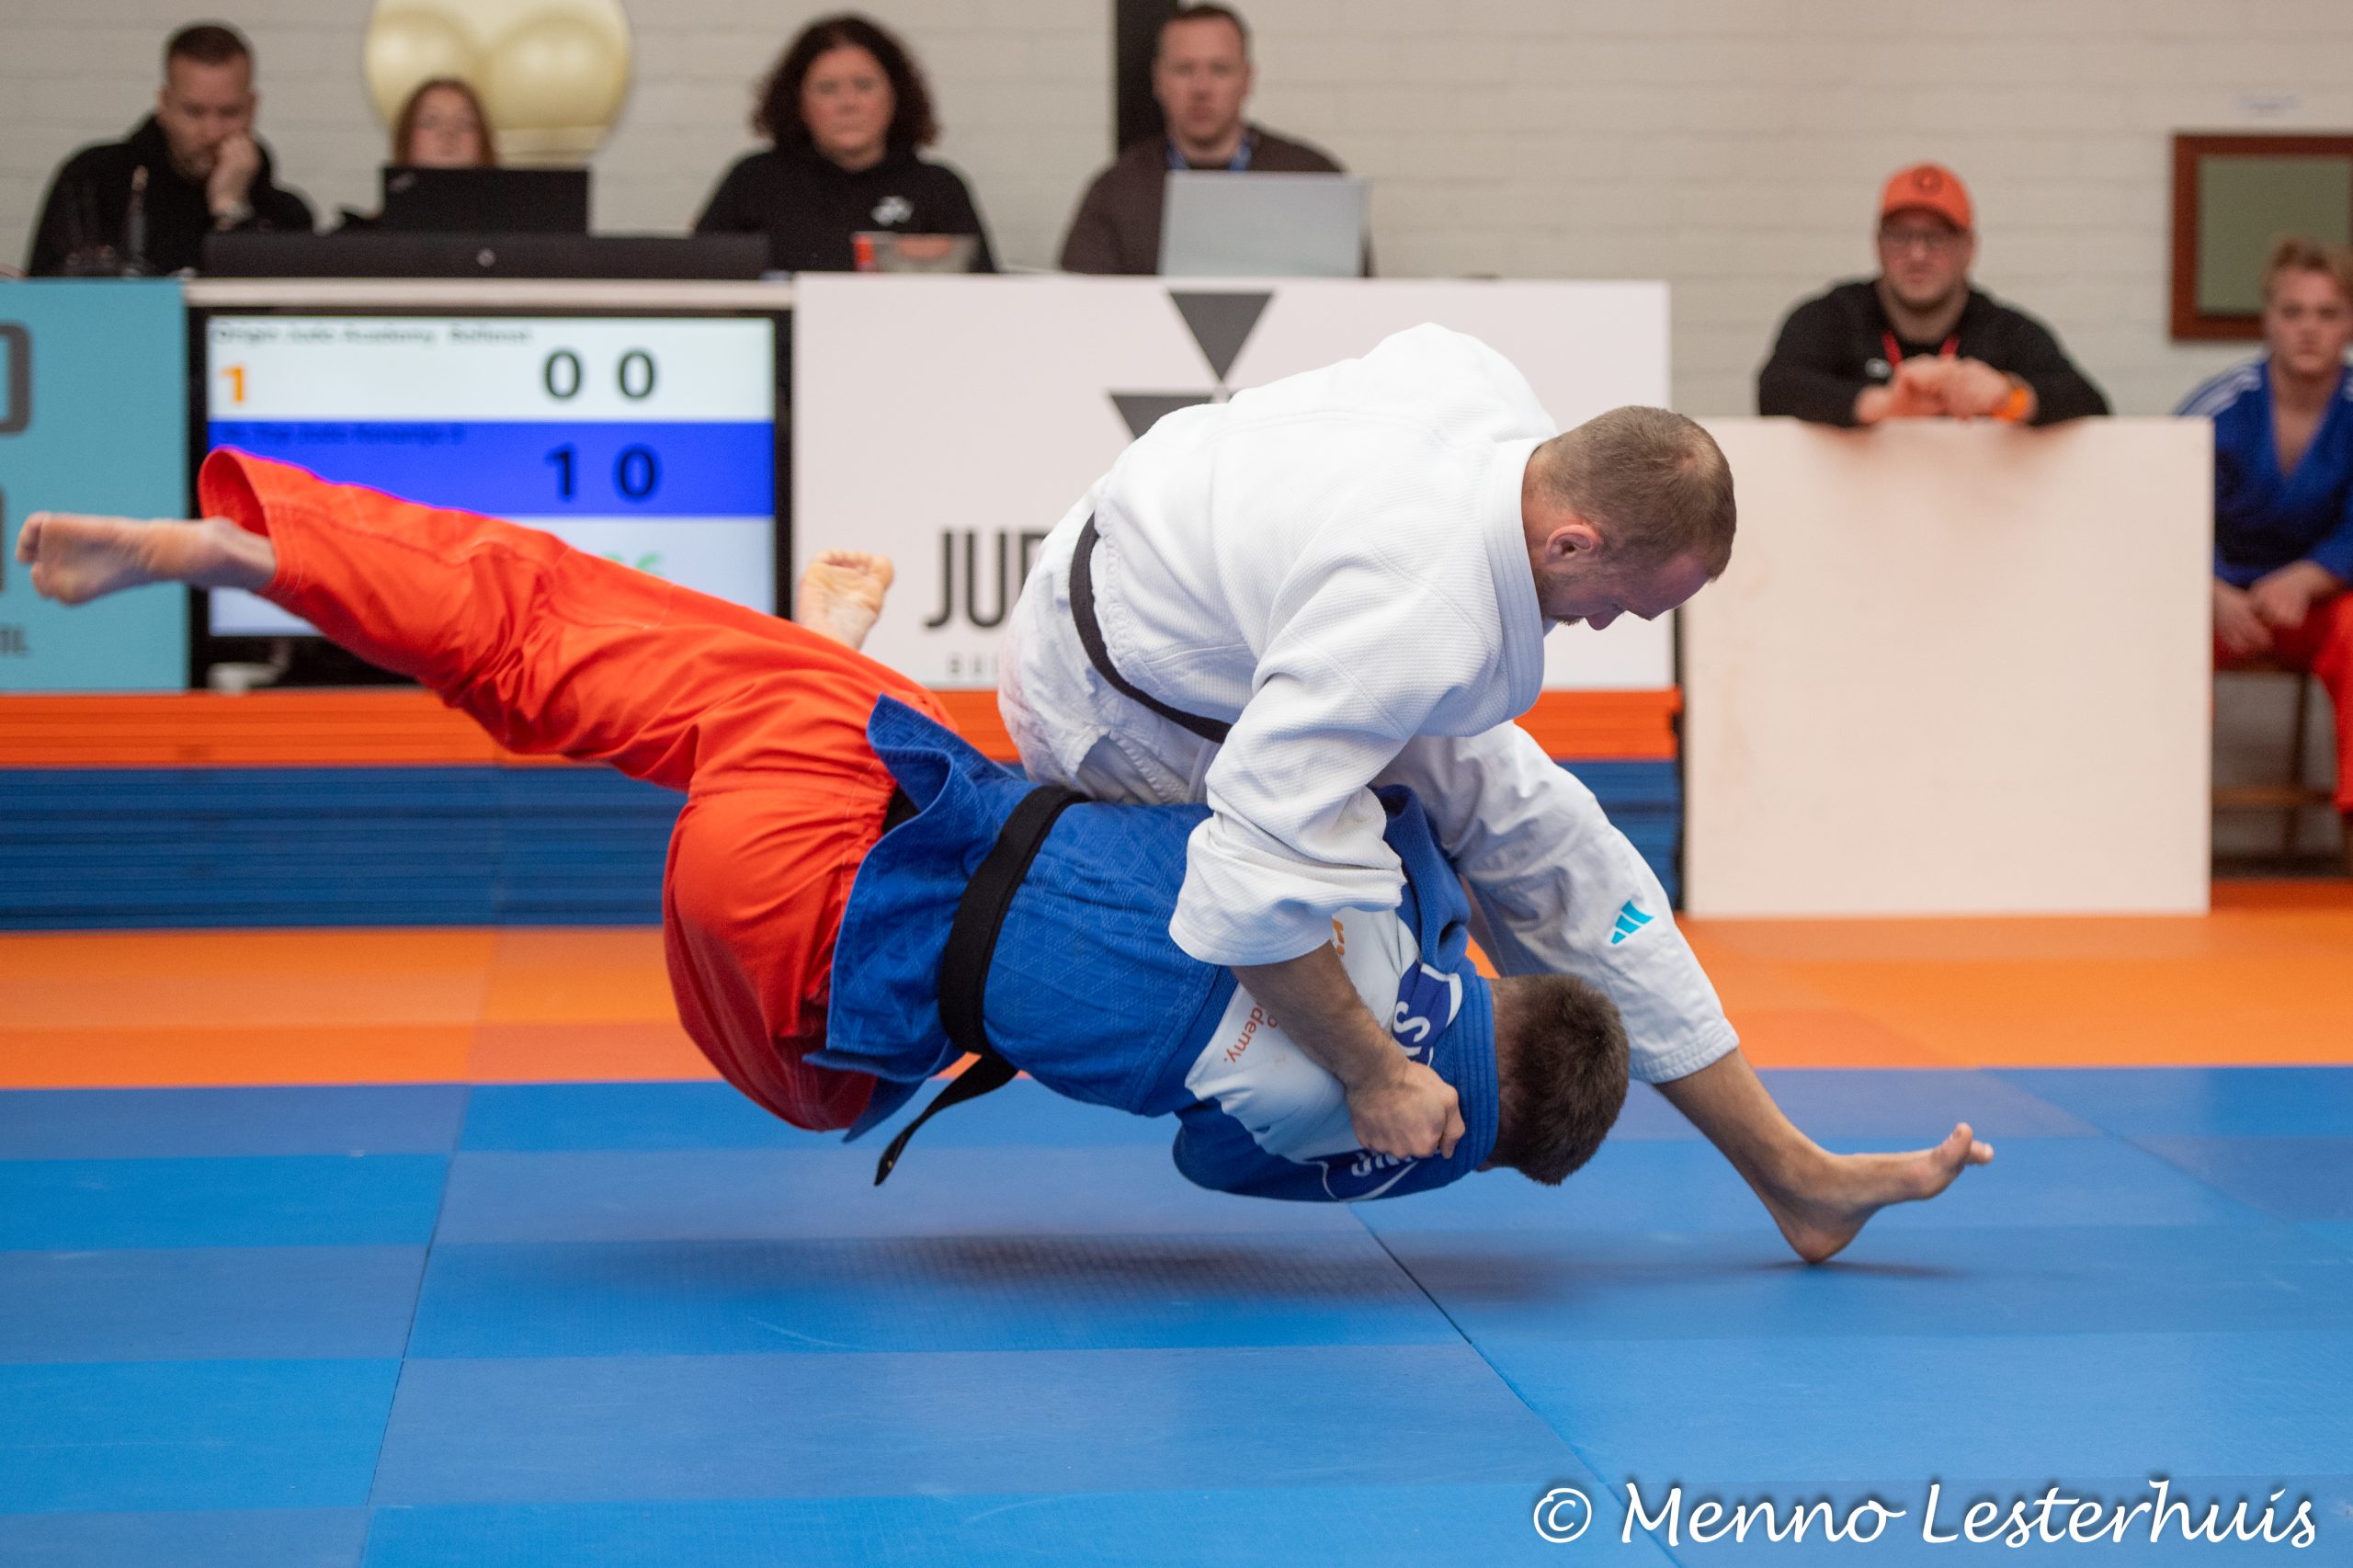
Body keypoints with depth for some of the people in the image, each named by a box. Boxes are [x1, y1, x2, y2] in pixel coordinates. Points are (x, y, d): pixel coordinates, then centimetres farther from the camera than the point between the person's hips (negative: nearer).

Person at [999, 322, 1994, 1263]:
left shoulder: (1480, 380, -20)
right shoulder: (1422, 635, -46)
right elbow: (1252, 890, -47)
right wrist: (1372, 1074, -34)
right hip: (1117, 708, -8)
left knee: (1532, 824, 4)